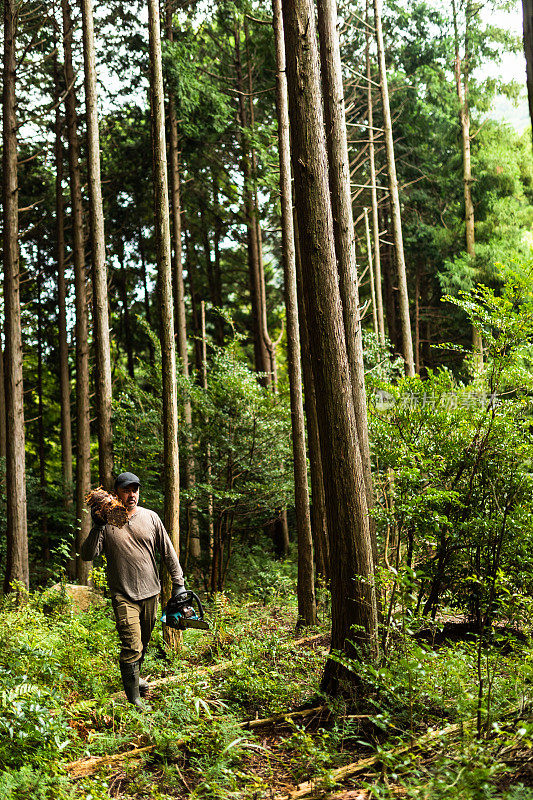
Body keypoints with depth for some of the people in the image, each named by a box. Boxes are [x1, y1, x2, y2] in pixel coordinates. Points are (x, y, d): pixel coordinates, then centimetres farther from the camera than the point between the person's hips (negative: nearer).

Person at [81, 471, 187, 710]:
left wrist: (178, 583, 6)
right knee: (131, 646, -11)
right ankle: (133, 699, -4)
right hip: (124, 596, -4)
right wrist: (97, 527, -20)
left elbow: (168, 552, 9)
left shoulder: (150, 517, 3)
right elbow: (87, 555, -9)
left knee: (143, 643, 18)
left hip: (150, 593, 4)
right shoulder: (107, 522, -3)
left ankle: (134, 677, 41)